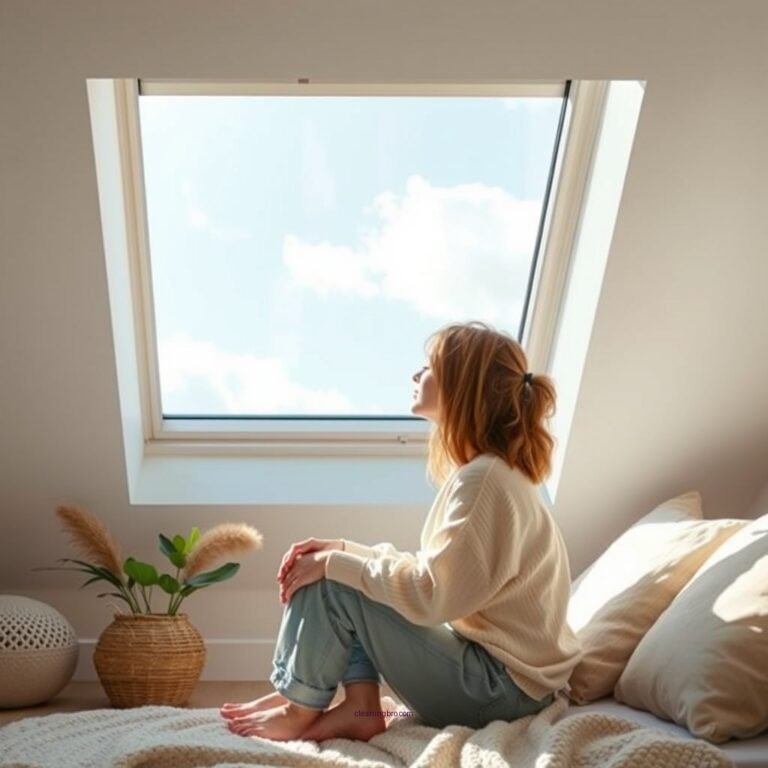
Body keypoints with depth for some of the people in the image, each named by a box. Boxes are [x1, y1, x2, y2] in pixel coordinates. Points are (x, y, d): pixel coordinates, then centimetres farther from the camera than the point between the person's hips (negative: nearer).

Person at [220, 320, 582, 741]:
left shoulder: (484, 480, -24)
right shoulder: (482, 471, 7)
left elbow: (430, 595, -25)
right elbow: (434, 575, 9)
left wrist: (334, 562, -16)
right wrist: (345, 549, -1)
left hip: (499, 684, -9)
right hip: (487, 663, 9)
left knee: (329, 584, -13)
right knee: (333, 570, 8)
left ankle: (301, 710, 7)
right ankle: (360, 708, 6)